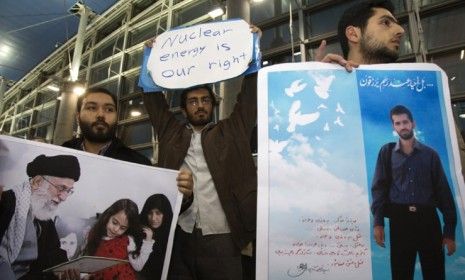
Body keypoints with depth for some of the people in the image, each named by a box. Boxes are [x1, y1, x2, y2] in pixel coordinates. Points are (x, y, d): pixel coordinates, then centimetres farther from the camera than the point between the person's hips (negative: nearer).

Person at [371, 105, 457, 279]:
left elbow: (443, 191, 6)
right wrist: (378, 222, -9)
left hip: (428, 219, 1)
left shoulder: (430, 154, 9)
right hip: (400, 220, -1)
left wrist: (450, 230, 1)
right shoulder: (387, 153, 6)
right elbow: (379, 187, 0)